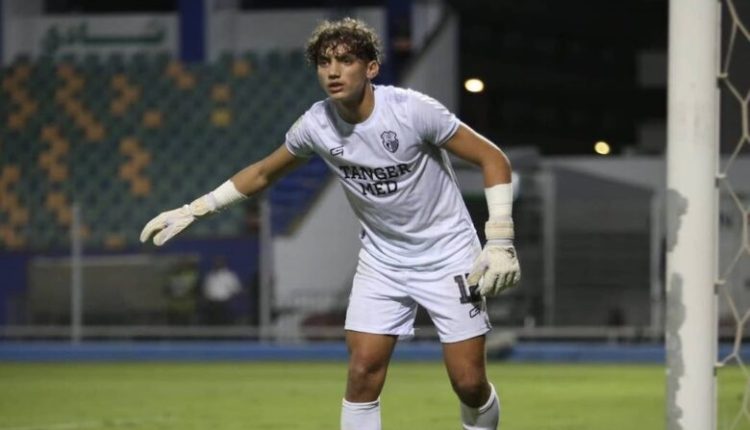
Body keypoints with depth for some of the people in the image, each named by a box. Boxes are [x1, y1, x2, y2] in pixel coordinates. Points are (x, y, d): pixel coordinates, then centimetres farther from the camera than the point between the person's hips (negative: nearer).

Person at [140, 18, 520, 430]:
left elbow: (493, 159, -14)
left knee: (469, 383, -7)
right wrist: (194, 209, 6)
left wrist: (499, 241, -20)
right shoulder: (316, 124, -10)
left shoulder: (411, 110, -22)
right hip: (382, 258, 3)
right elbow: (263, 172, 10)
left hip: (448, 255, -3)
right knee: (363, 371, -10)